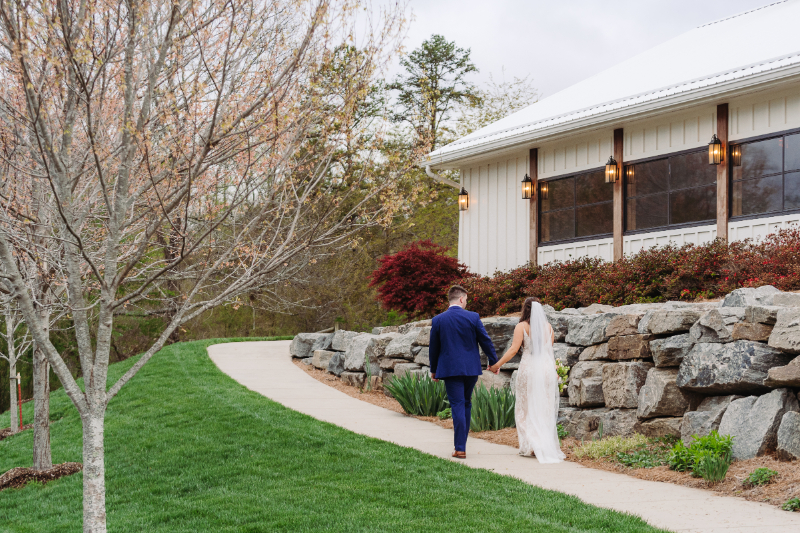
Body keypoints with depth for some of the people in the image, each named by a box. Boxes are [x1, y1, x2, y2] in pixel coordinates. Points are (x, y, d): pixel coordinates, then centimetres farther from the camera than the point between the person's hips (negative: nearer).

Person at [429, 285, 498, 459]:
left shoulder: (438, 320, -3)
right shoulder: (473, 317, -4)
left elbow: (433, 348, 5)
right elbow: (485, 341, 1)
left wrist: (433, 369, 17)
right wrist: (494, 361, 14)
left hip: (450, 368, -1)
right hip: (471, 367, 1)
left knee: (457, 406, -1)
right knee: (466, 403, 18)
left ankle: (460, 448, -6)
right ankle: (461, 442, 25)